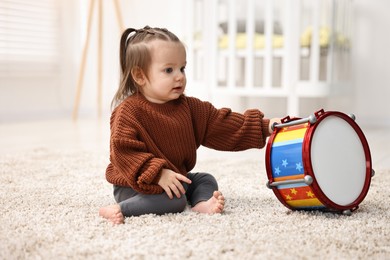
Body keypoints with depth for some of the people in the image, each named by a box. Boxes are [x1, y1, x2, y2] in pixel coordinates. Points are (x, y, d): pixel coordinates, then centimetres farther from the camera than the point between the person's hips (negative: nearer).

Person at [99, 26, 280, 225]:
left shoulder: (187, 107, 2)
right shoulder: (129, 111, -19)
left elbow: (221, 123, 2)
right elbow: (123, 151, -26)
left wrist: (264, 126, -6)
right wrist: (158, 174, -33)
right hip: (136, 185, -8)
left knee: (205, 180, 9)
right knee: (174, 201, -28)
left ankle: (202, 203, -16)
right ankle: (120, 210, -27)